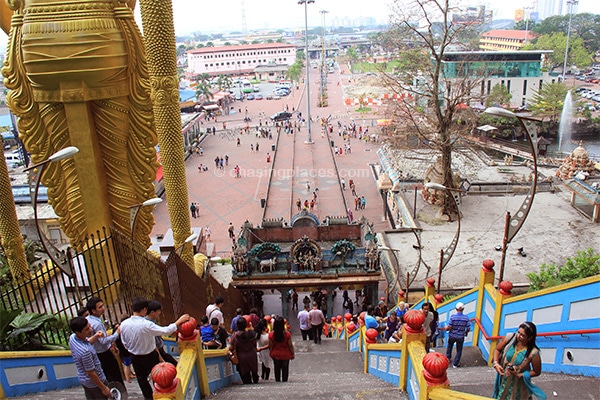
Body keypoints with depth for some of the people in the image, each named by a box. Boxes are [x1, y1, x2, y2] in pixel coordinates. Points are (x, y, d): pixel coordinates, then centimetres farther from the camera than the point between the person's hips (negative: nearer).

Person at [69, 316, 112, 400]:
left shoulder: (72, 337, -13)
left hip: (83, 379, 8)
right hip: (95, 383, -8)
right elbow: (91, 373, -27)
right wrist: (103, 388, -16)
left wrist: (95, 337, -3)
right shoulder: (85, 352, -38)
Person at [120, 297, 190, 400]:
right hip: (150, 356, -4)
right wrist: (179, 321, -19)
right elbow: (166, 330, -29)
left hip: (135, 358, 4)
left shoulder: (123, 324, -16)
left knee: (141, 379, 24)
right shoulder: (146, 325, -33)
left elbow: (124, 343, -2)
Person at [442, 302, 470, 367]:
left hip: (452, 336, 0)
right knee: (459, 351, 19)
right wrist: (465, 332, 15)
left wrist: (445, 328, 3)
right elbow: (468, 329, -7)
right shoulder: (466, 318, -15)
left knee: (449, 346, 29)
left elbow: (449, 327, -19)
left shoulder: (453, 316, -21)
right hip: (460, 337, 0)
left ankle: (448, 358, 44)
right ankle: (455, 364, 26)